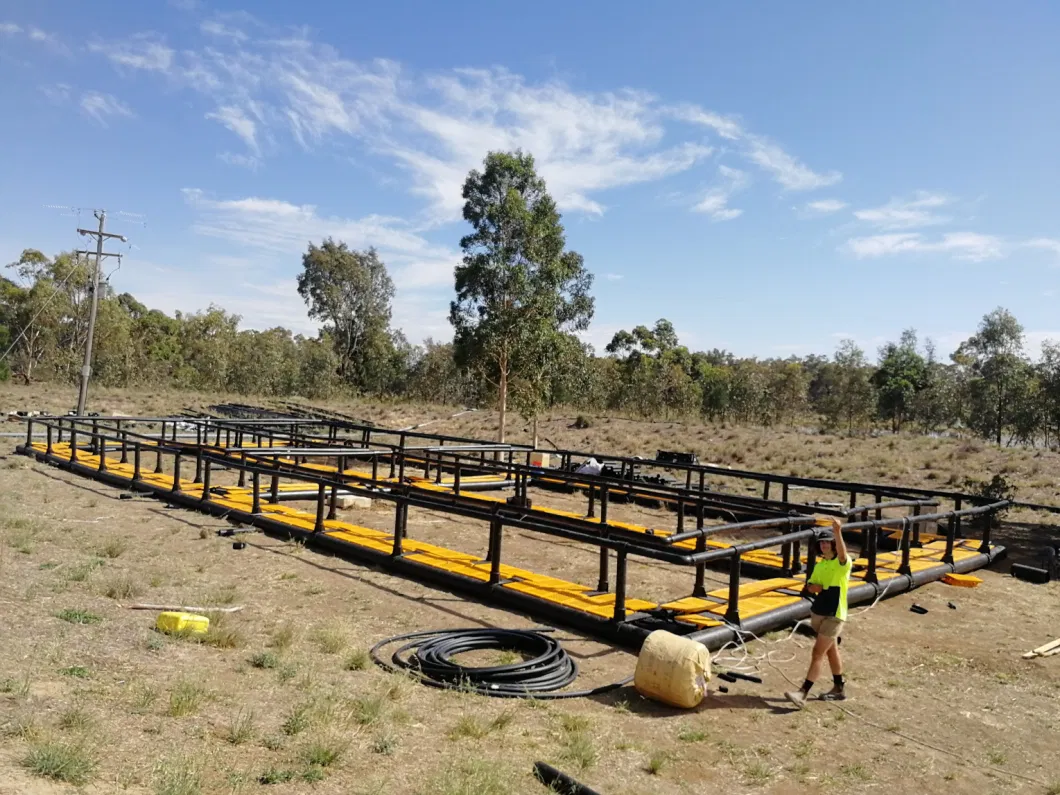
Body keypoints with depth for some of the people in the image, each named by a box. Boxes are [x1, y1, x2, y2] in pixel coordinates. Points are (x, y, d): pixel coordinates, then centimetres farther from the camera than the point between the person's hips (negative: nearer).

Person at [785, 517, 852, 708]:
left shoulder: (843, 563, -14)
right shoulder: (819, 564, 8)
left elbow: (842, 553, -38)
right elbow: (809, 585, 16)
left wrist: (838, 533, -54)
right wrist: (813, 587, -9)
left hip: (834, 615, -8)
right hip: (818, 612, 8)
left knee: (818, 653, -9)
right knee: (831, 650, 20)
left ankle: (803, 693, -9)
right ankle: (838, 689, 34)